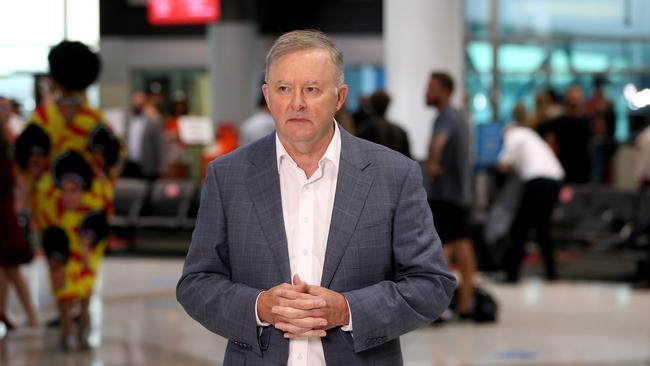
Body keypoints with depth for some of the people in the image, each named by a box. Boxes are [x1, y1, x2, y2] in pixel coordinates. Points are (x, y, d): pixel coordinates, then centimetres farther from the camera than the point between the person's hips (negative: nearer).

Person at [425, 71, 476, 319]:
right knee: (462, 243, 10)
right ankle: (465, 305, 14)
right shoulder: (460, 117, 15)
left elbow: (437, 140, -36)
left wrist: (432, 164, -27)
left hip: (443, 192, -9)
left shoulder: (445, 118, -15)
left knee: (440, 246, -9)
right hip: (462, 190, 9)